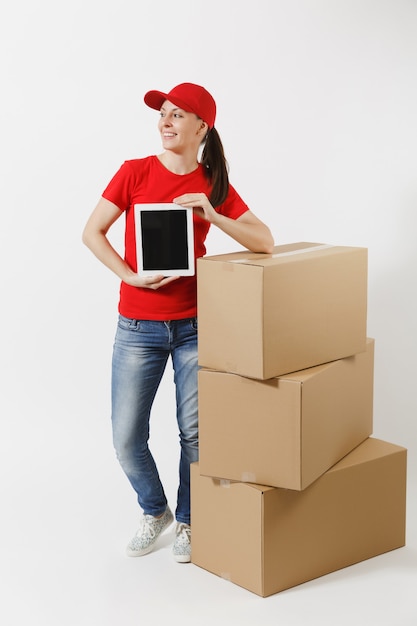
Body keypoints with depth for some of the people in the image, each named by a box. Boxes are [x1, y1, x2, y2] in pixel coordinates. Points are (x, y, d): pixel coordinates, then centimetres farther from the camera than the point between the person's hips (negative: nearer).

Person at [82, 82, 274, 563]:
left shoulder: (215, 185, 1)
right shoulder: (136, 172, -2)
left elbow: (266, 242, -6)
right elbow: (91, 232, -3)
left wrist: (212, 215, -20)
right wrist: (132, 276, -15)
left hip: (195, 325, 1)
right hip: (138, 326, 0)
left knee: (195, 432, 6)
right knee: (126, 438, 3)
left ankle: (188, 522, 29)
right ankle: (155, 512, 30)